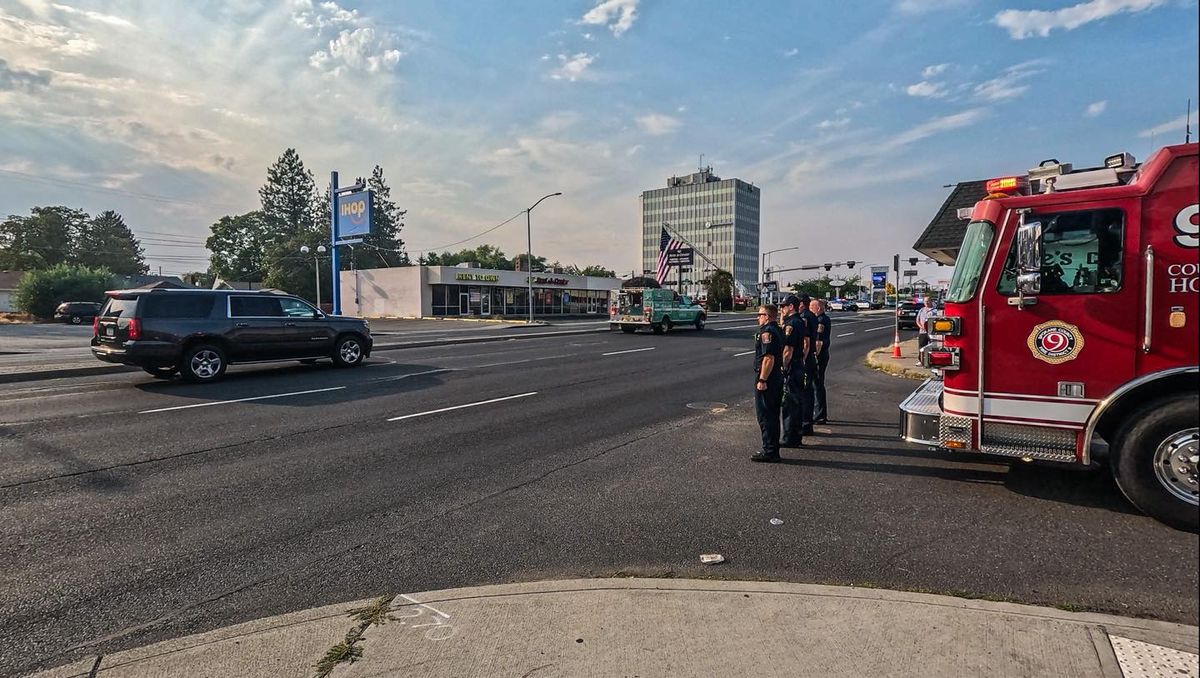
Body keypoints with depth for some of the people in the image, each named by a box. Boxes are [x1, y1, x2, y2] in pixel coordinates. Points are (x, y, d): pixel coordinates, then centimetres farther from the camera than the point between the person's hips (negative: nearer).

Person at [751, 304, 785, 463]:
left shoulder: (766, 332, -18)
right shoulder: (778, 330, 13)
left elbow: (769, 358, -24)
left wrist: (762, 380, -22)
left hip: (766, 380, -10)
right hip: (777, 378, 10)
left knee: (765, 416, -4)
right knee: (773, 415, 16)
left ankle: (769, 452, 0)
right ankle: (773, 449, 25)